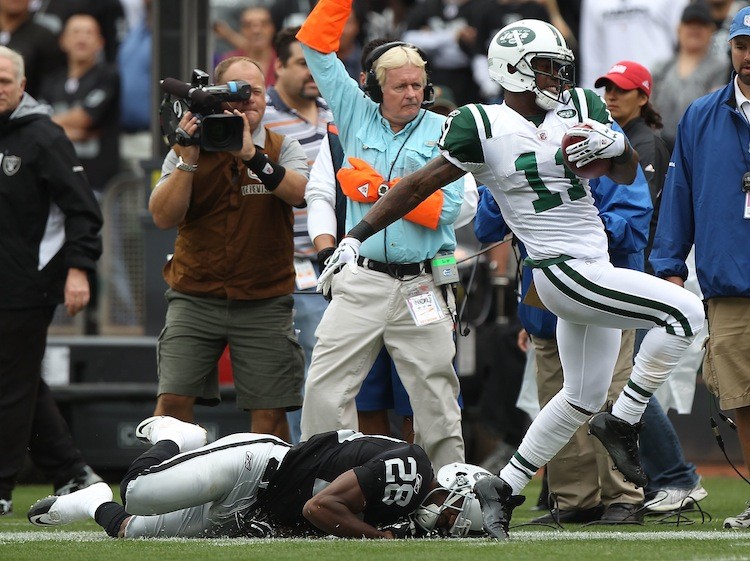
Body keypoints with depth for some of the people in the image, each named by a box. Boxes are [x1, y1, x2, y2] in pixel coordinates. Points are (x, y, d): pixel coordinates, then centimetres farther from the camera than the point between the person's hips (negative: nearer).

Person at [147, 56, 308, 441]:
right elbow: (163, 216, -6)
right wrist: (188, 160, -15)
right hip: (195, 297, 0)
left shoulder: (282, 149, 7)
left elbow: (298, 192, -14)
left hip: (264, 302, 0)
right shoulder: (187, 151, 6)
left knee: (269, 412, -4)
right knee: (172, 400, -9)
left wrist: (252, 155, -24)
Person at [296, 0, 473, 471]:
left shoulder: (442, 132, 3)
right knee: (325, 390, -6)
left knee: (436, 399, 4)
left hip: (423, 287, -2)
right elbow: (317, 47, 9)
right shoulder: (357, 117, 10)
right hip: (362, 284, 2)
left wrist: (376, 188, -7)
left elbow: (445, 209, -7)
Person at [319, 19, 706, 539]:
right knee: (686, 312, -18)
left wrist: (616, 145, -11)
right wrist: (356, 236, -2)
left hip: (593, 270, 8)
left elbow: (627, 175, 12)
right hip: (563, 272, -8)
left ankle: (505, 487, 25)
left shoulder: (580, 107, 7)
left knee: (584, 395, 16)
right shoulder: (484, 128, -10)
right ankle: (623, 421, -6)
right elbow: (419, 186, -2)